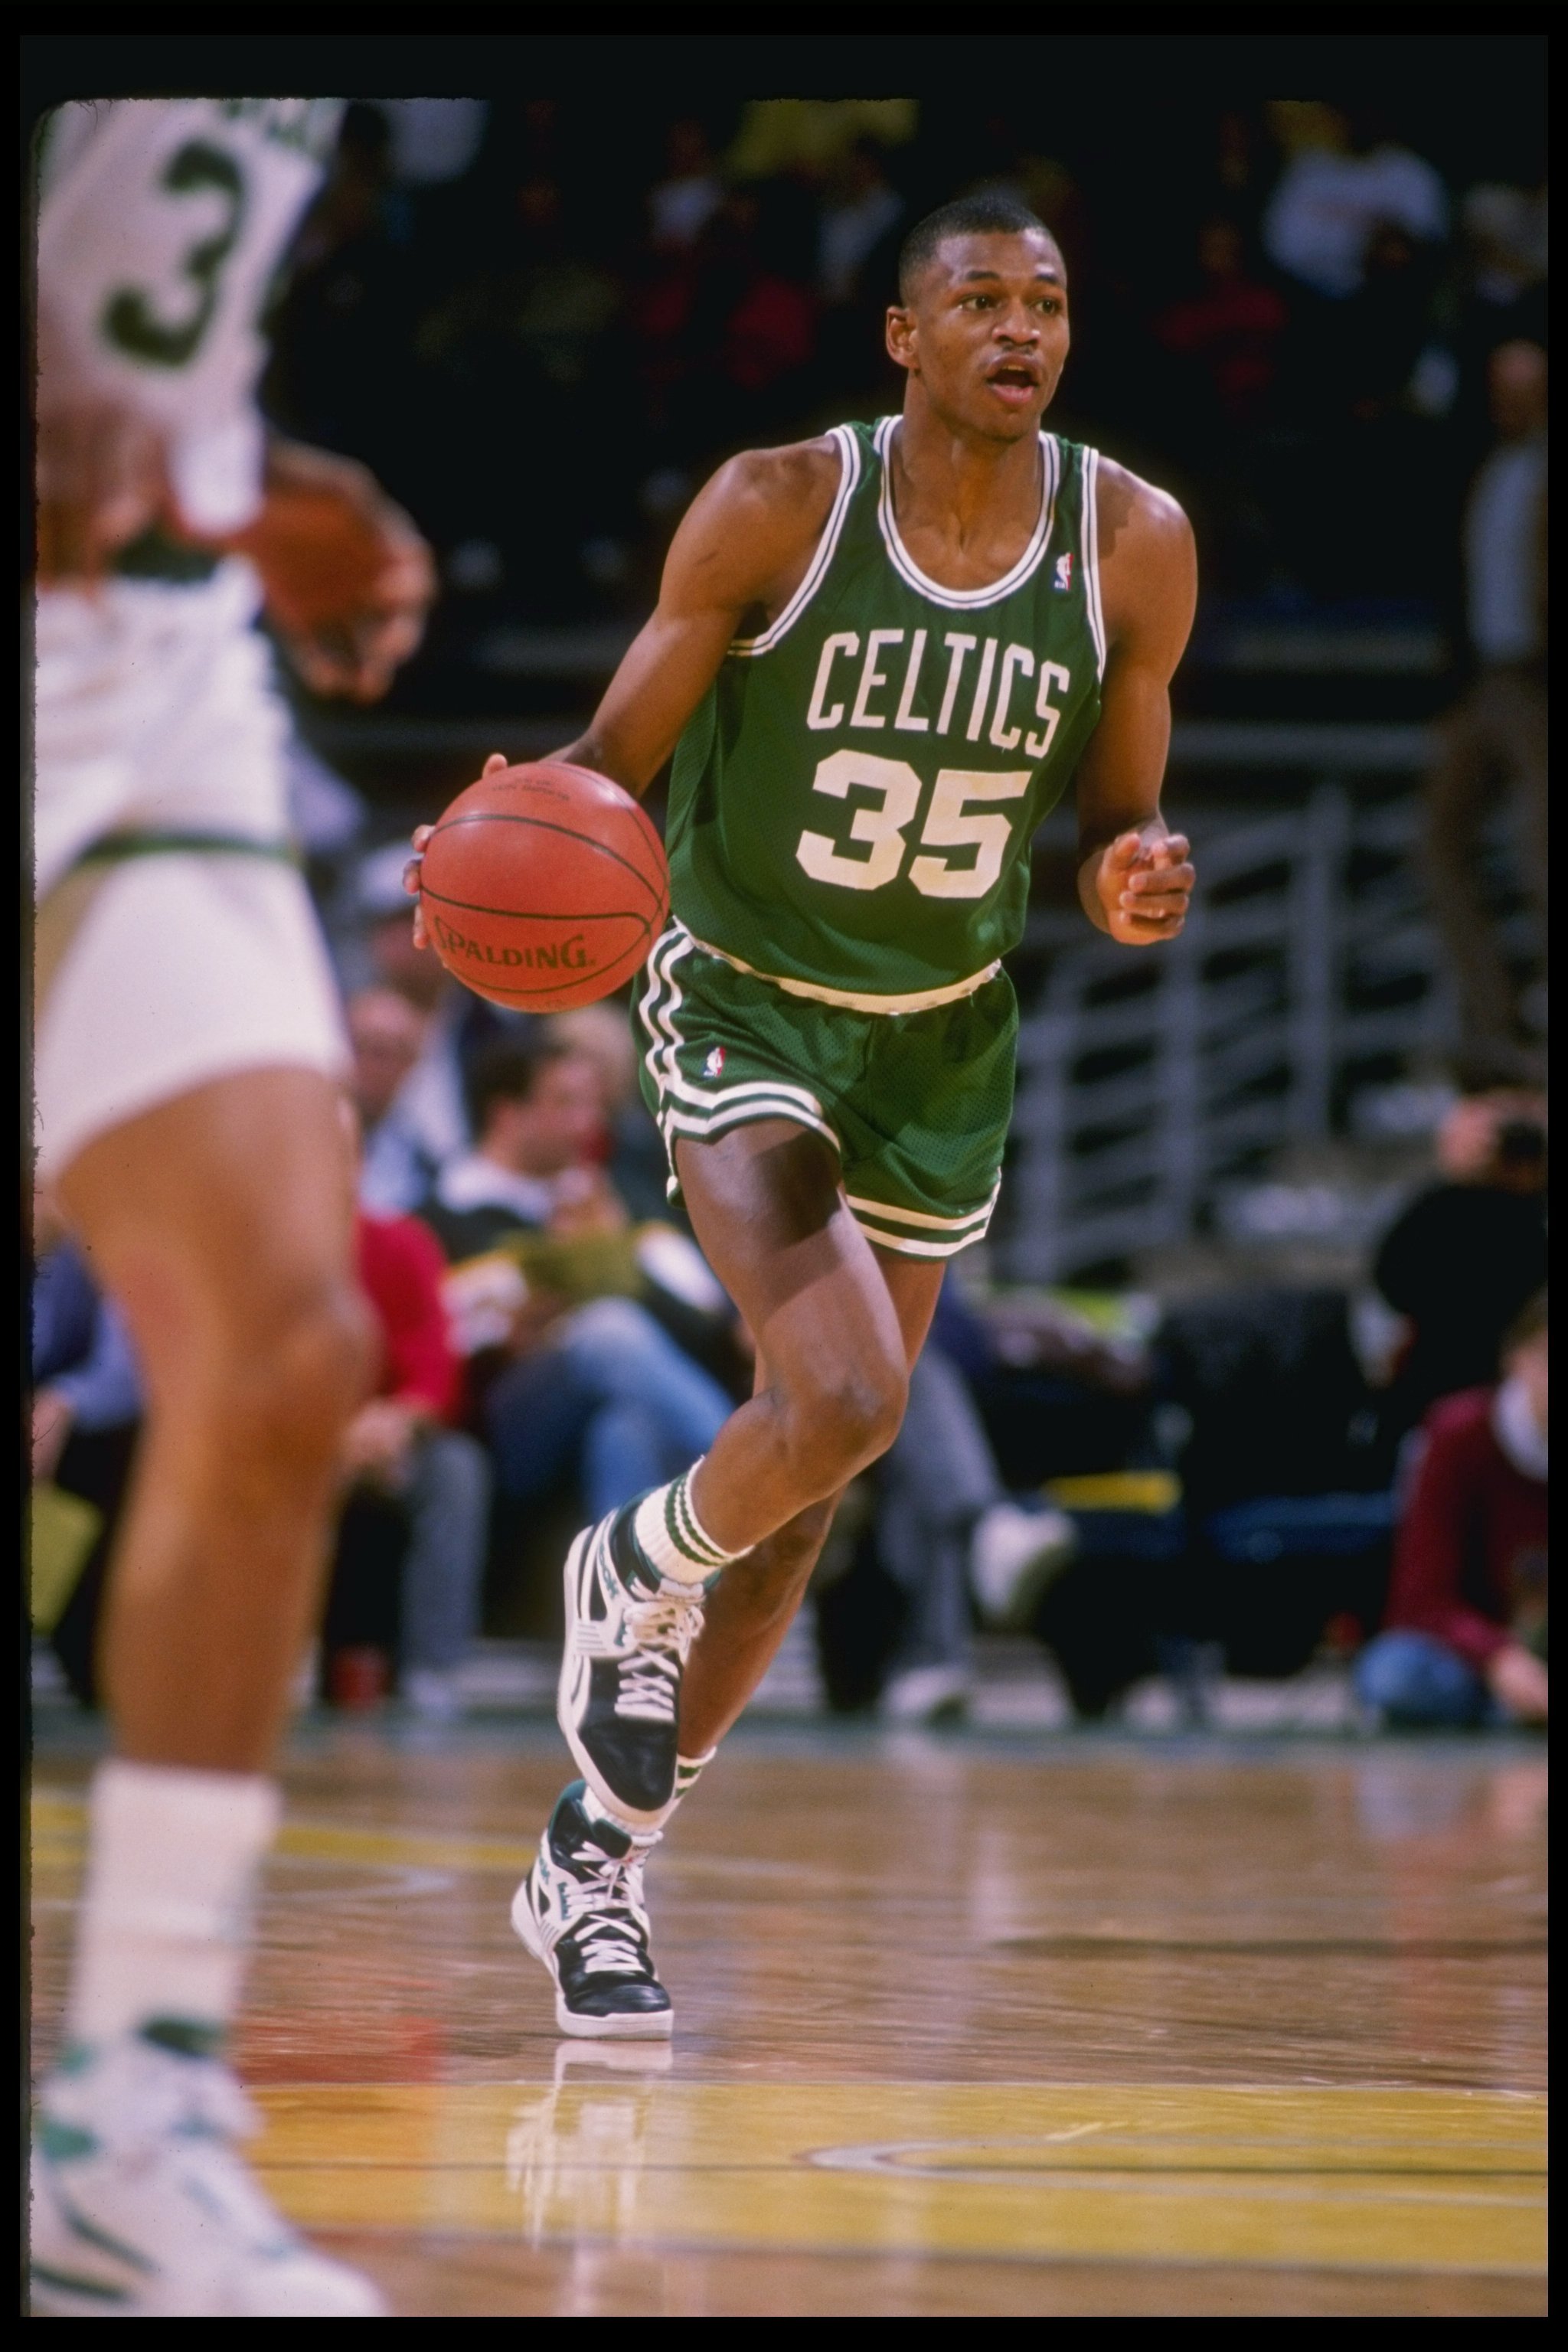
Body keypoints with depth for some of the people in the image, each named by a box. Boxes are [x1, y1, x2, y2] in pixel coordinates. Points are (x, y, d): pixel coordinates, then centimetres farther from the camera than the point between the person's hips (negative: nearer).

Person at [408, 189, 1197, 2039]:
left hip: (945, 1038, 5)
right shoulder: (775, 510, -16)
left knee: (813, 1484, 8)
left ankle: (595, 1862, 24)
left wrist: (1135, 884, -18)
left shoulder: (1134, 547, -6)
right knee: (844, 1403, -26)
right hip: (745, 1005, -5)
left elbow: (1116, 820, 6)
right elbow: (618, 751, -10)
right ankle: (635, 1576, 10)